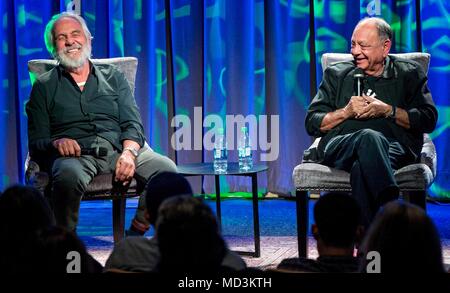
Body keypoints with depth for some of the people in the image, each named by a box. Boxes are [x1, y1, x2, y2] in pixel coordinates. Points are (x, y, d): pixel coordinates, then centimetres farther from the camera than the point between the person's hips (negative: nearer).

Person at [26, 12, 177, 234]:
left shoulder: (113, 77, 23)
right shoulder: (44, 87, 17)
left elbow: (133, 124, 12)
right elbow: (36, 143, 10)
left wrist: (129, 152, -11)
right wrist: (56, 143, -14)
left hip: (119, 149, 3)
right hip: (75, 155, -2)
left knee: (166, 169, -26)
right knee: (70, 175, -40)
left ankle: (134, 235, -12)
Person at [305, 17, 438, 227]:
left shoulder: (409, 74, 23)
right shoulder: (336, 74, 27)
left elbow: (429, 120, 11)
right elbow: (312, 124, 19)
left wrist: (387, 111, -1)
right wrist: (347, 112, 2)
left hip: (394, 148, 0)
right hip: (340, 146, 1)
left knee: (363, 167, -39)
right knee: (369, 138, -39)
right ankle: (389, 207, -62)